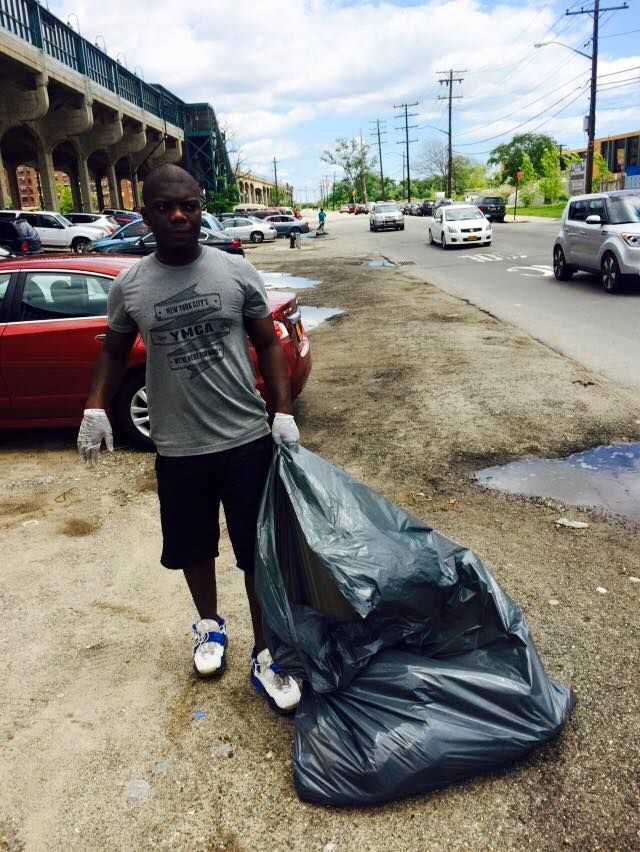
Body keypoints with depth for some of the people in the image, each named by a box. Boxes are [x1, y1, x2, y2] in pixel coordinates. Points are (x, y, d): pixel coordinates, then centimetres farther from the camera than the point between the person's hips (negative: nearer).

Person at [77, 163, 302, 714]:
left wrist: (283, 411, -6)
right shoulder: (129, 287, -1)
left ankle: (265, 656, 22)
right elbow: (115, 352, 14)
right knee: (193, 548, 18)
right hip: (178, 449, 2)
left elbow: (268, 343, 3)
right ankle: (210, 624, 45)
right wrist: (96, 407, 0)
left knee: (260, 550, 5)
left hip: (248, 440, -1)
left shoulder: (237, 271, -4)